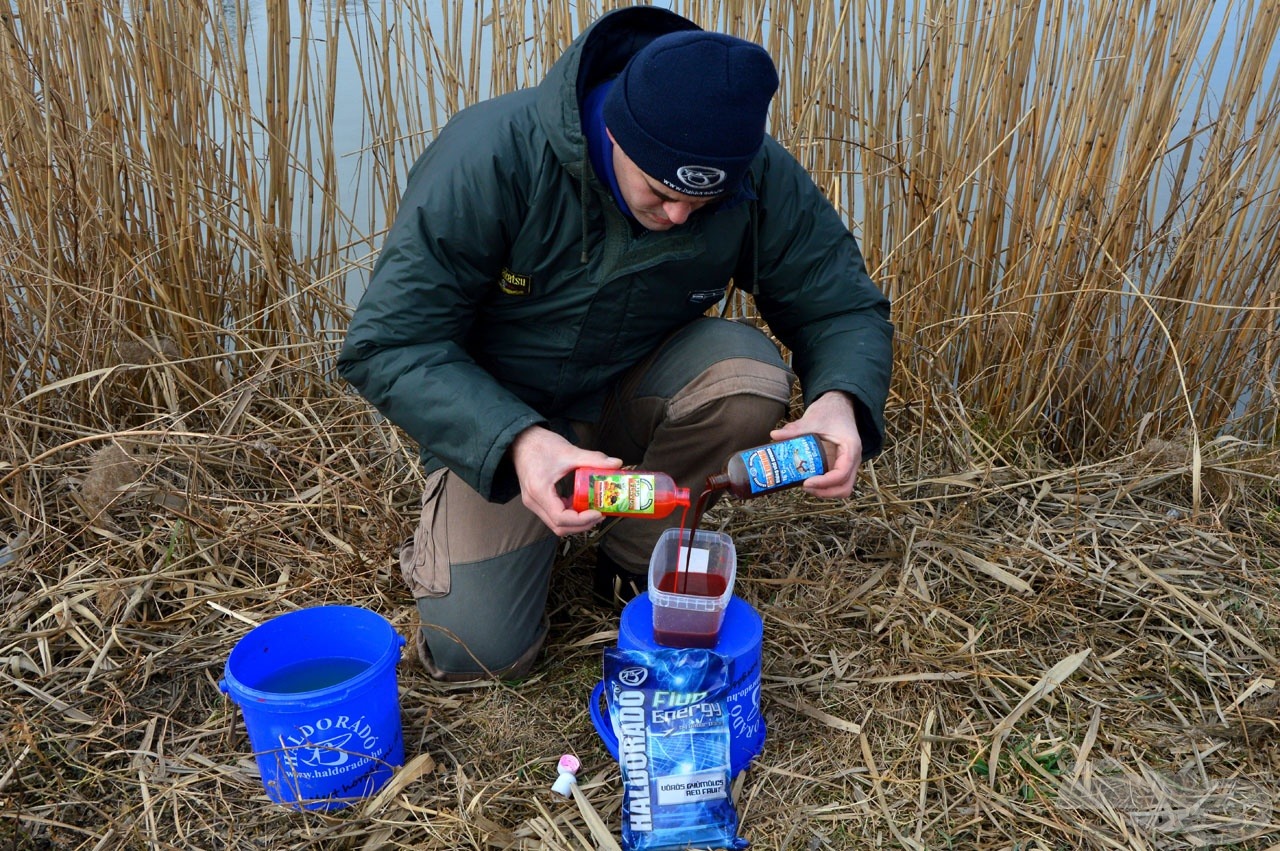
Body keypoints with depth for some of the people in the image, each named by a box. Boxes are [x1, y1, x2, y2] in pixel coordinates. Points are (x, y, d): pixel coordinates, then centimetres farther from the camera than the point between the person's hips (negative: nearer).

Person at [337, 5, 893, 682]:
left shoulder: (761, 179, -19)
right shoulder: (490, 155, -29)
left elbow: (846, 308, -8)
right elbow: (388, 345, -26)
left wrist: (840, 398, -32)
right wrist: (517, 442, -43)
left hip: (631, 395, 3)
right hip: (497, 425, -2)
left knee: (748, 370, -29)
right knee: (479, 650, -15)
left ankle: (633, 562, -4)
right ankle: (448, 525, 21)